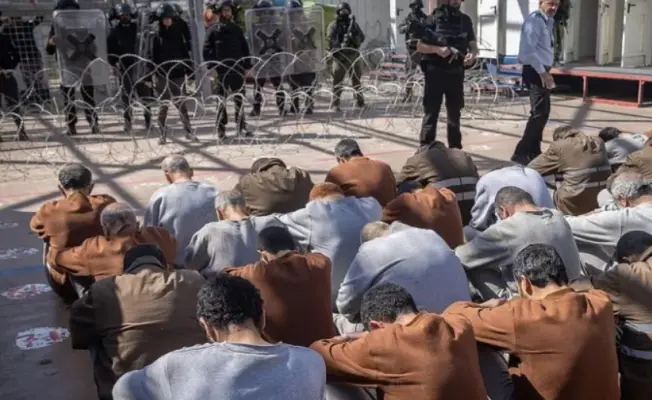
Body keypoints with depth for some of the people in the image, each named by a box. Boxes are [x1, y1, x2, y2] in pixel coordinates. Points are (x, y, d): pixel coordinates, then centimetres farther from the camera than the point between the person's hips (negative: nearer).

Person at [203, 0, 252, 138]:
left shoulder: (237, 29, 12)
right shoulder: (213, 29, 2)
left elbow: (245, 48, 14)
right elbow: (206, 50, -1)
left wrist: (247, 66, 6)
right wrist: (211, 67, -9)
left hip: (237, 69, 3)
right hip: (221, 70, -3)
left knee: (240, 100, 5)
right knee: (221, 101, 3)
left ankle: (241, 127, 12)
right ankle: (221, 129, 8)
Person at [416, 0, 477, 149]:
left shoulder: (465, 20, 9)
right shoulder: (434, 19, -3)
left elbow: (473, 45, 11)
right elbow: (420, 46, -5)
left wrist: (472, 54, -12)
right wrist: (437, 49, -22)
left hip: (456, 73, 4)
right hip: (435, 72, -4)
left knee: (454, 112, 11)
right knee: (431, 112, -3)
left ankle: (455, 148, 20)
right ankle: (425, 148, 0)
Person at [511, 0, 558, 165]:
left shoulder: (547, 21, 16)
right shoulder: (534, 21, -14)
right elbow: (529, 50, -23)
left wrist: (545, 72, 11)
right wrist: (542, 72, -24)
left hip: (542, 71, 10)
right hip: (535, 72, -10)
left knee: (543, 112, 15)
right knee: (539, 113, -13)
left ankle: (533, 151, 24)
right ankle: (521, 153, -9)